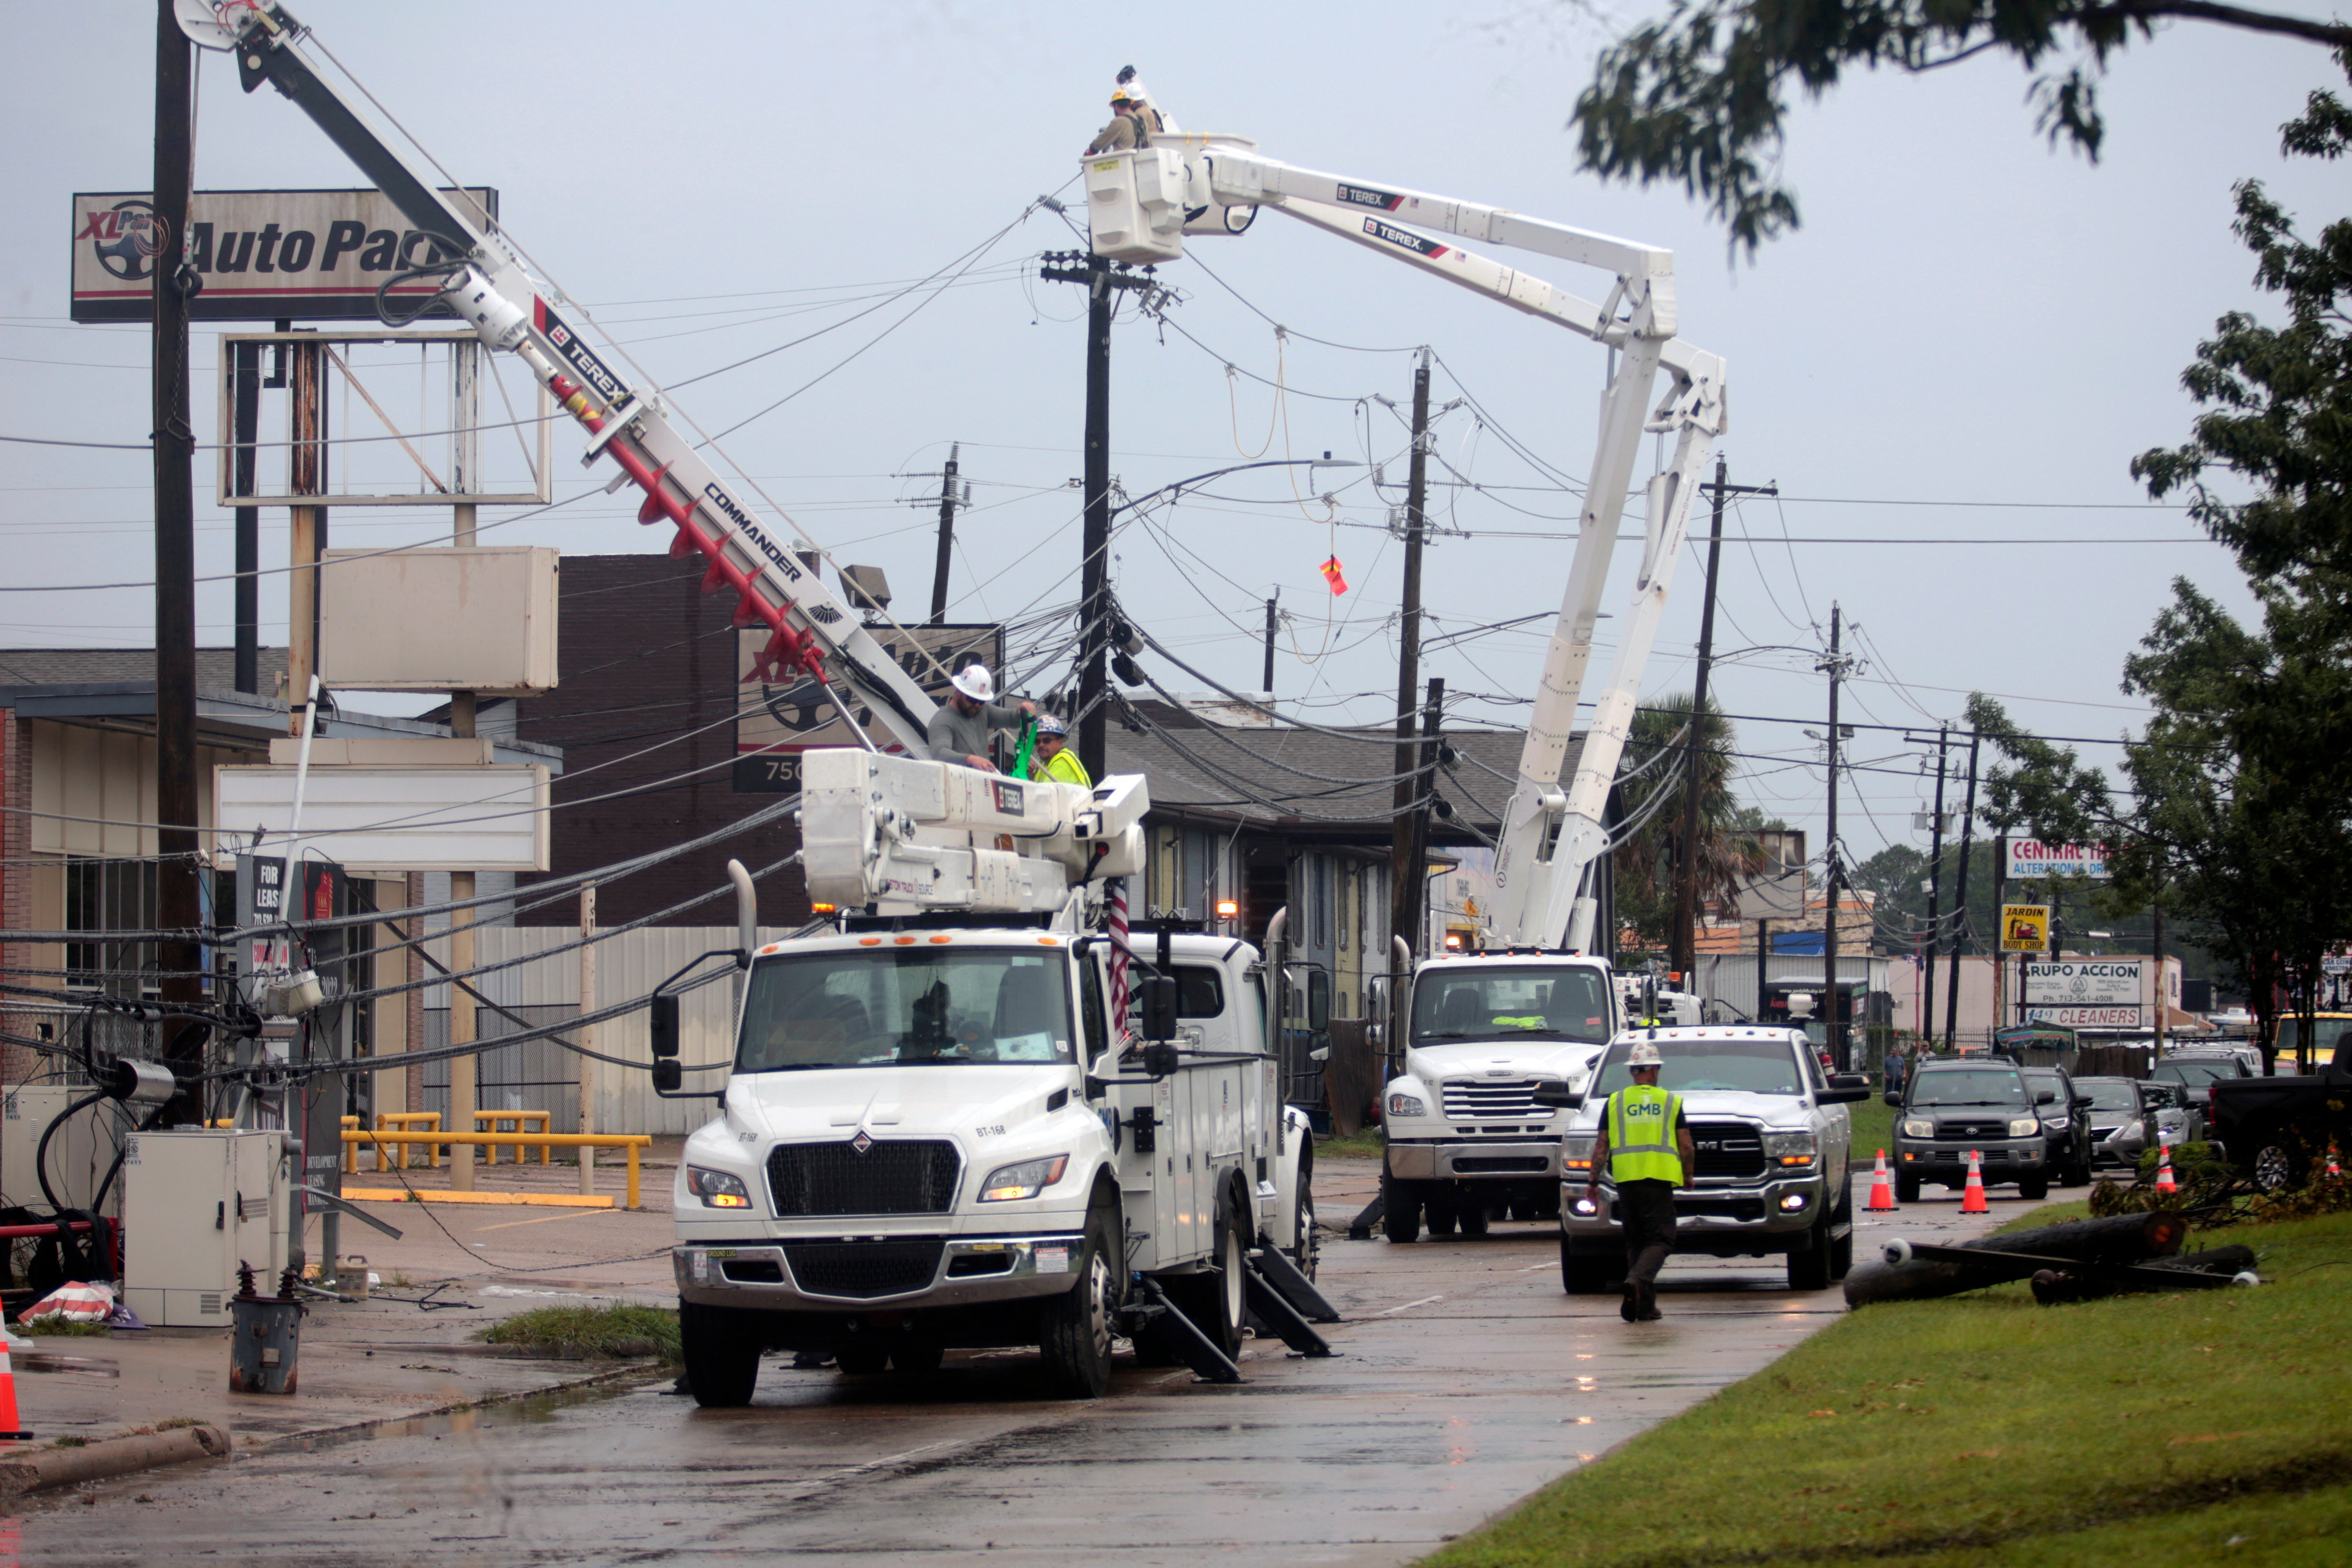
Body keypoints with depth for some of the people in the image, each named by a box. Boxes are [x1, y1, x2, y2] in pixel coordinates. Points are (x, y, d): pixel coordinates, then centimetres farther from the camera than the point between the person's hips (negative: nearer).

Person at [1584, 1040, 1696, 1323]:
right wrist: (1688, 1178, 19)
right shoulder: (1671, 1102, 4)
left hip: (1626, 1180, 2)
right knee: (1659, 1240, -2)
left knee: (1635, 1243, 12)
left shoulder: (1615, 1102, 8)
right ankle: (1637, 1279, -30)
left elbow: (1602, 1147, 6)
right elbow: (1686, 1147, 4)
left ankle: (1645, 1306, 9)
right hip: (1659, 1181, -2)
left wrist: (1594, 1182, 12)